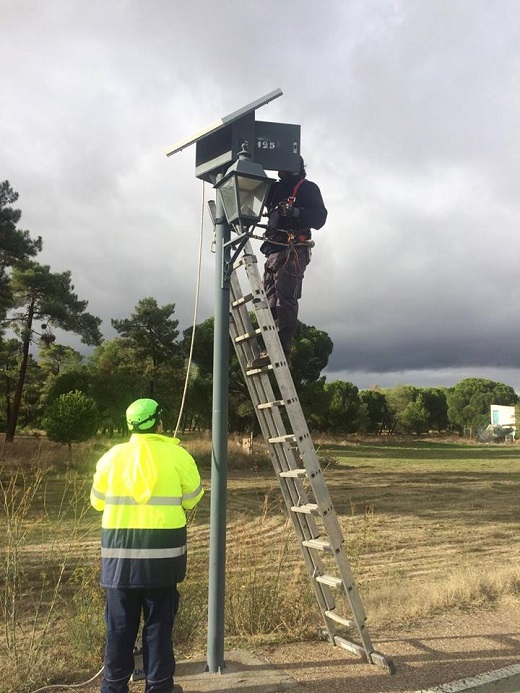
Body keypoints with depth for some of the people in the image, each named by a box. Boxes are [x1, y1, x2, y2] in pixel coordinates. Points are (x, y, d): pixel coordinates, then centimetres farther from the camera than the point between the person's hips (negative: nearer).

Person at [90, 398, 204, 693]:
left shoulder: (113, 455, 1)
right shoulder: (177, 455, -6)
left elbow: (98, 501, 11)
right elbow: (193, 498, 4)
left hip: (120, 547, 2)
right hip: (162, 547, -2)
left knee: (120, 622, 14)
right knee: (159, 622, 11)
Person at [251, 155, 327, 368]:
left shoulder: (308, 188, 7)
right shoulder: (276, 188, 26)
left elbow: (319, 218, -4)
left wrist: (295, 211, -19)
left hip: (292, 251, -8)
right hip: (274, 251, 8)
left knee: (285, 298, -16)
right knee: (270, 299, 1)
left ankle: (281, 349, -21)